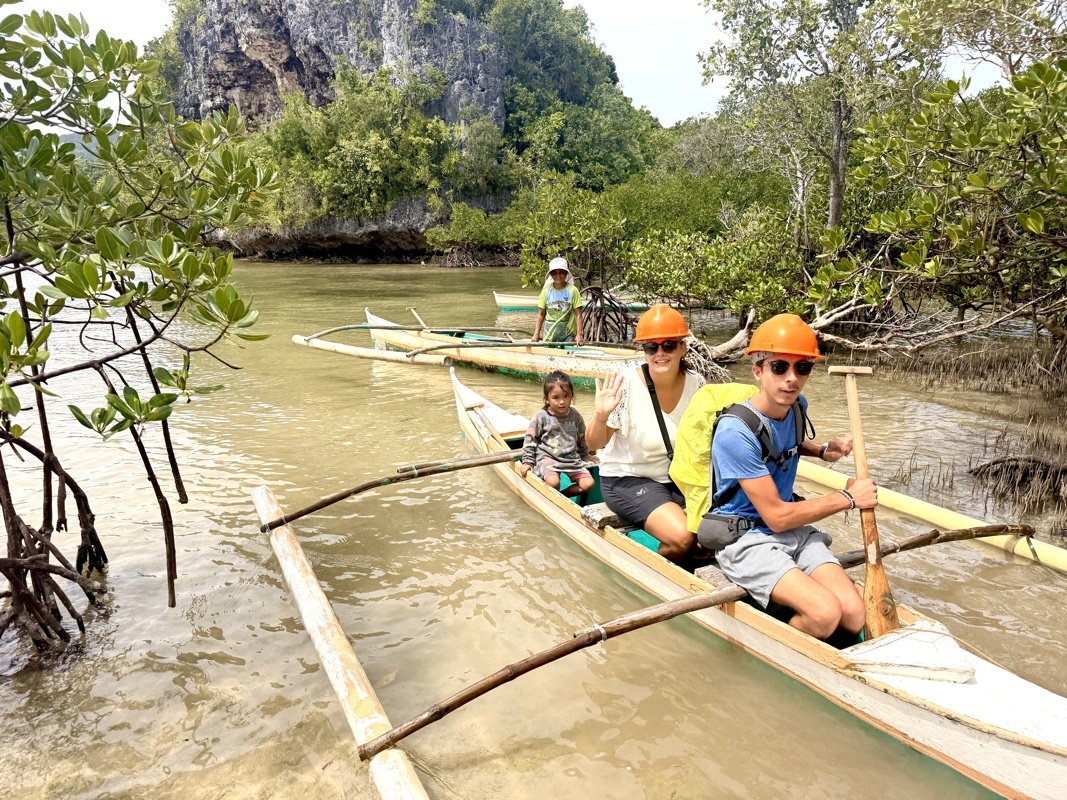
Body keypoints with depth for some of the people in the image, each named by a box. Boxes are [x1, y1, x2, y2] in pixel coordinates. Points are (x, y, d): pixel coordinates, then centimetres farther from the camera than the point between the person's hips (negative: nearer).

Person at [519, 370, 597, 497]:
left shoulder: (575, 416, 3)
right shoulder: (541, 417, -7)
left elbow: (582, 437, 20)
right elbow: (530, 439, 0)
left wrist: (585, 455, 29)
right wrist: (527, 461, -1)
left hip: (572, 458, 4)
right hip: (548, 457, -4)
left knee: (588, 484, -11)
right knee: (553, 482, -32)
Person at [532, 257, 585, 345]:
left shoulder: (572, 290, -4)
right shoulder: (546, 291, 2)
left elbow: (578, 315, -5)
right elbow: (541, 314, 6)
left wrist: (579, 334, -13)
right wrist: (536, 334, -1)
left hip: (568, 335, -2)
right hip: (549, 334, 2)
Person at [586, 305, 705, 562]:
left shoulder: (696, 384, -6)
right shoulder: (627, 386, -18)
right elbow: (595, 443, -13)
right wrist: (601, 416, -32)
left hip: (680, 477, 5)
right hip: (629, 480, -5)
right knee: (681, 537, -25)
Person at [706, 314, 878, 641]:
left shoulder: (798, 406, 3)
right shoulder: (735, 432, -22)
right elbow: (776, 516, -18)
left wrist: (823, 450, 8)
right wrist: (848, 498, -8)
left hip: (796, 532, 7)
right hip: (746, 538, -7)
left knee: (855, 615, -14)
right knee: (825, 613, -25)